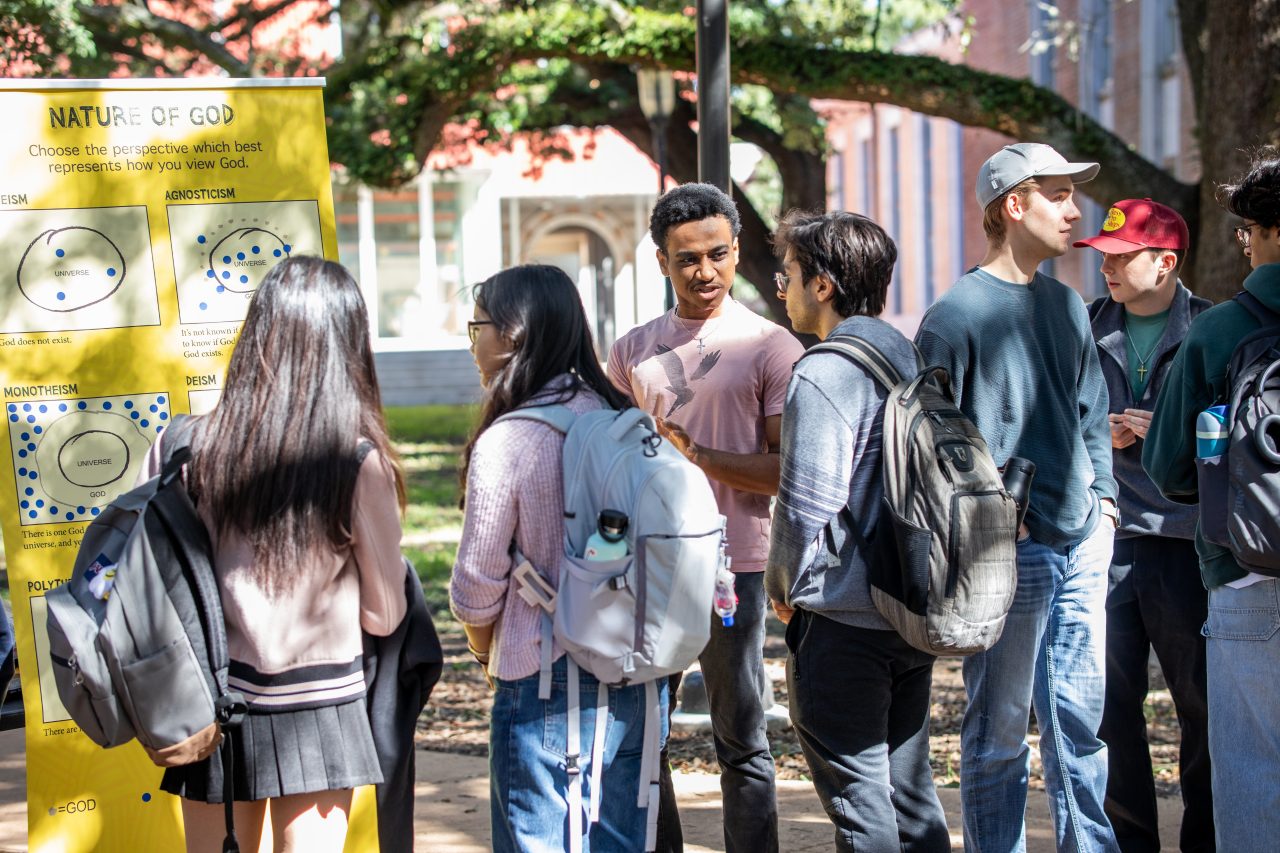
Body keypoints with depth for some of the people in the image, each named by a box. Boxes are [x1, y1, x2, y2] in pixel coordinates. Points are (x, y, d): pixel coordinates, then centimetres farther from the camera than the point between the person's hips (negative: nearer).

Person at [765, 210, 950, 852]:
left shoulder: (823, 375, -15)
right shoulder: (909, 358, 9)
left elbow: (806, 506, -18)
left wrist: (785, 588, -1)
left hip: (842, 624, -8)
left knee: (858, 800, 0)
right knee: (910, 788, 16)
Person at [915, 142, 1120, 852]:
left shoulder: (1067, 306, 14)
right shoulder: (957, 315, -8)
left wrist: (1102, 498, 10)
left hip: (1083, 543, 6)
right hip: (1009, 550, -6)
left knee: (1080, 715, 9)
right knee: (999, 728, 3)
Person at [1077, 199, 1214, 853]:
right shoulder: (1085, 328, 9)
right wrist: (1099, 433, -3)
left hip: (1186, 542, -2)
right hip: (1102, 536, 3)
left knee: (1204, 702, 4)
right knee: (1108, 704, 4)